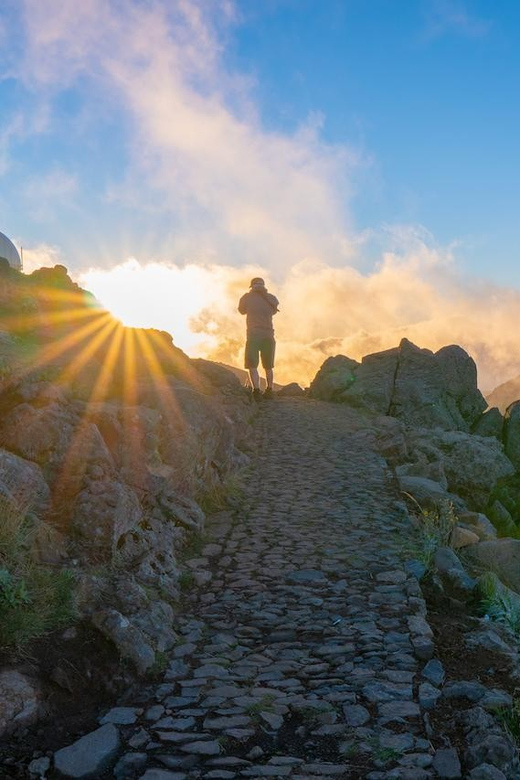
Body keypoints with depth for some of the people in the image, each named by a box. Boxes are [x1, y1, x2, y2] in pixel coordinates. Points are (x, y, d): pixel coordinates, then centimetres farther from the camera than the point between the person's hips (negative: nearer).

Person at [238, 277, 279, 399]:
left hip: (253, 335, -3)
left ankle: (257, 390, -18)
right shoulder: (272, 299, 6)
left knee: (252, 365, -4)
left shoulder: (247, 298, 0)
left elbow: (242, 310, 16)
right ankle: (269, 390, 23)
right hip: (269, 335, 3)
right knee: (268, 366, 16)